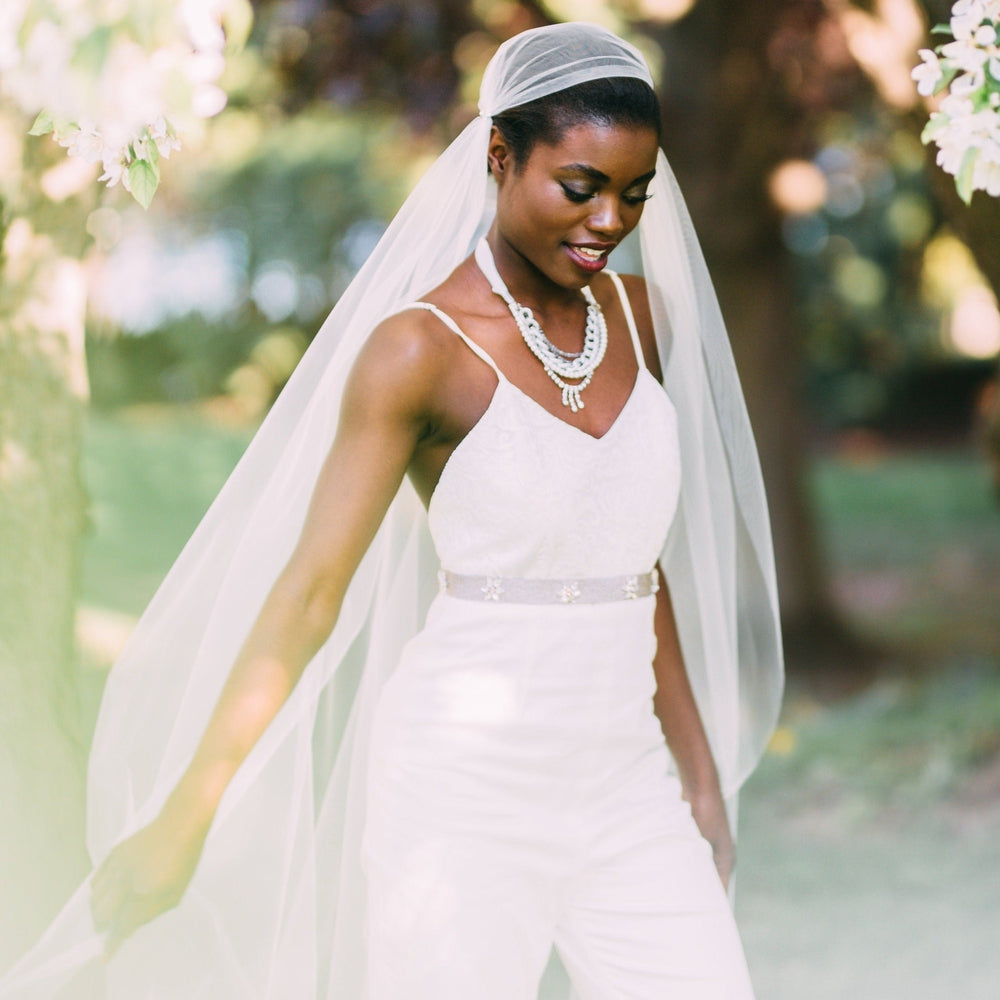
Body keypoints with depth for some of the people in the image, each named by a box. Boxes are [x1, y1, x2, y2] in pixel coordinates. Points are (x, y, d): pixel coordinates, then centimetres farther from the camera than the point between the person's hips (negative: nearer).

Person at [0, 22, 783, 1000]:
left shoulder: (641, 319, 9)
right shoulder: (424, 348, -9)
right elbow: (309, 588, -9)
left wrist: (702, 773, 17)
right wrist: (183, 819, -9)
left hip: (627, 780, 6)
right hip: (467, 783, -6)